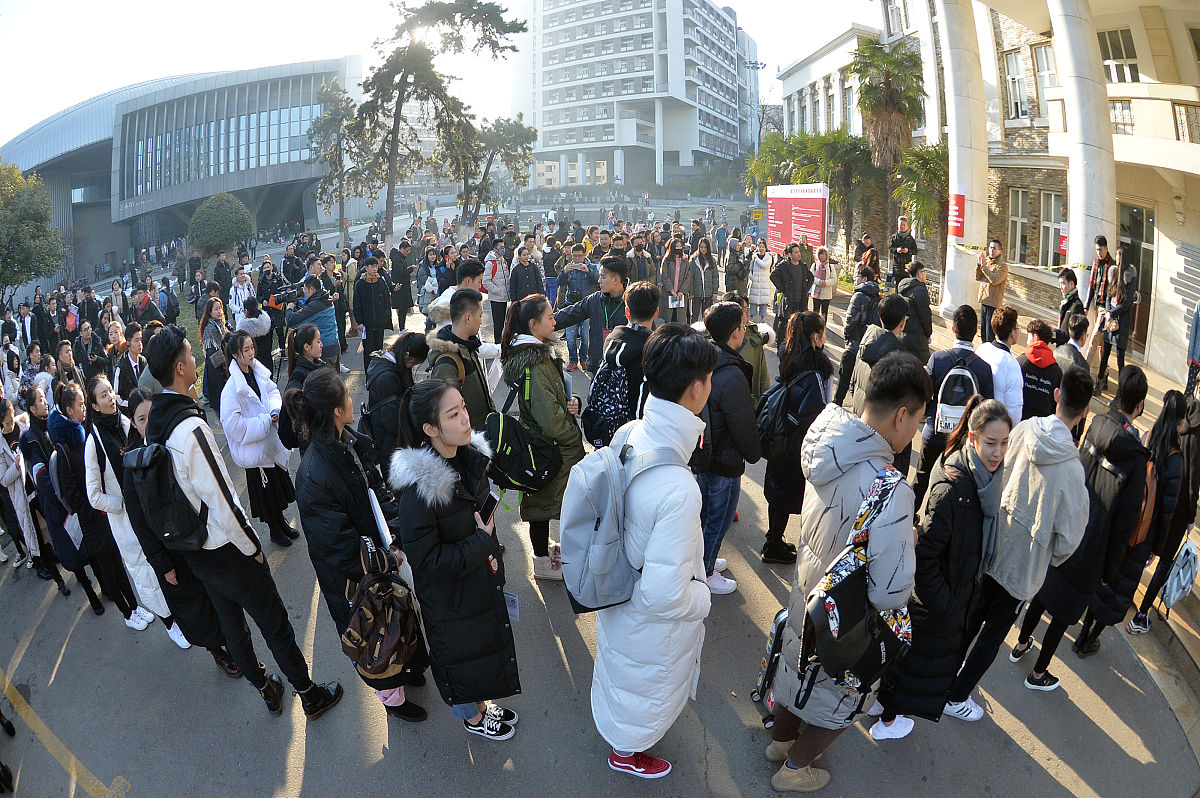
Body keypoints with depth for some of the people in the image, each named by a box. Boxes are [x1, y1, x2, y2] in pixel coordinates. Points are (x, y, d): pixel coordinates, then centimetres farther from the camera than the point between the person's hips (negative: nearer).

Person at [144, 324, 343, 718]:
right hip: (227, 552, -9)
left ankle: (266, 689, 43)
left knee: (231, 620, 23)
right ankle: (311, 695, 26)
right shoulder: (190, 427, -31)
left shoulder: (154, 422, -3)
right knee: (275, 625, 9)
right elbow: (222, 502, -28)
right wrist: (252, 547, -14)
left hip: (195, 551, 9)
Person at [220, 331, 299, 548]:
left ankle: (281, 523, 41)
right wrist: (265, 420, -22)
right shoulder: (232, 387, -24)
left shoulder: (258, 372, -3)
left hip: (271, 441, 7)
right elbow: (233, 424, -25)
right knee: (266, 491, 10)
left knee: (278, 486, 21)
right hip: (254, 447, -7)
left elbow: (272, 391, 13)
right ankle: (275, 530, 30)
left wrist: (275, 409, -8)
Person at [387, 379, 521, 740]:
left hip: (482, 579, 7)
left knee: (485, 640, 26)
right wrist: (482, 543, -23)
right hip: (449, 593, -7)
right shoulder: (418, 487, -33)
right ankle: (471, 716, 46)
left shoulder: (470, 457, -9)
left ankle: (482, 701, 53)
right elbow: (425, 559, -27)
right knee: (460, 653, 17)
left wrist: (491, 549, 8)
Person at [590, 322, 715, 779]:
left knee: (619, 669, 37)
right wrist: (704, 597, -18)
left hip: (618, 587, 7)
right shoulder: (678, 490, -43)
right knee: (646, 690, 26)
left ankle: (613, 725, 68)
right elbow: (664, 596, -37)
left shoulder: (629, 435, -18)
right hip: (650, 625, -7)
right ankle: (626, 752, 58)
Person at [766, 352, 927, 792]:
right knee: (841, 703, 24)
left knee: (799, 673, 31)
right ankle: (794, 769, 45)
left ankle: (781, 740, 57)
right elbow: (890, 593, -34)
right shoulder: (890, 491, -38)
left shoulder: (829, 450, -14)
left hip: (805, 598, 7)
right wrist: (908, 543, -15)